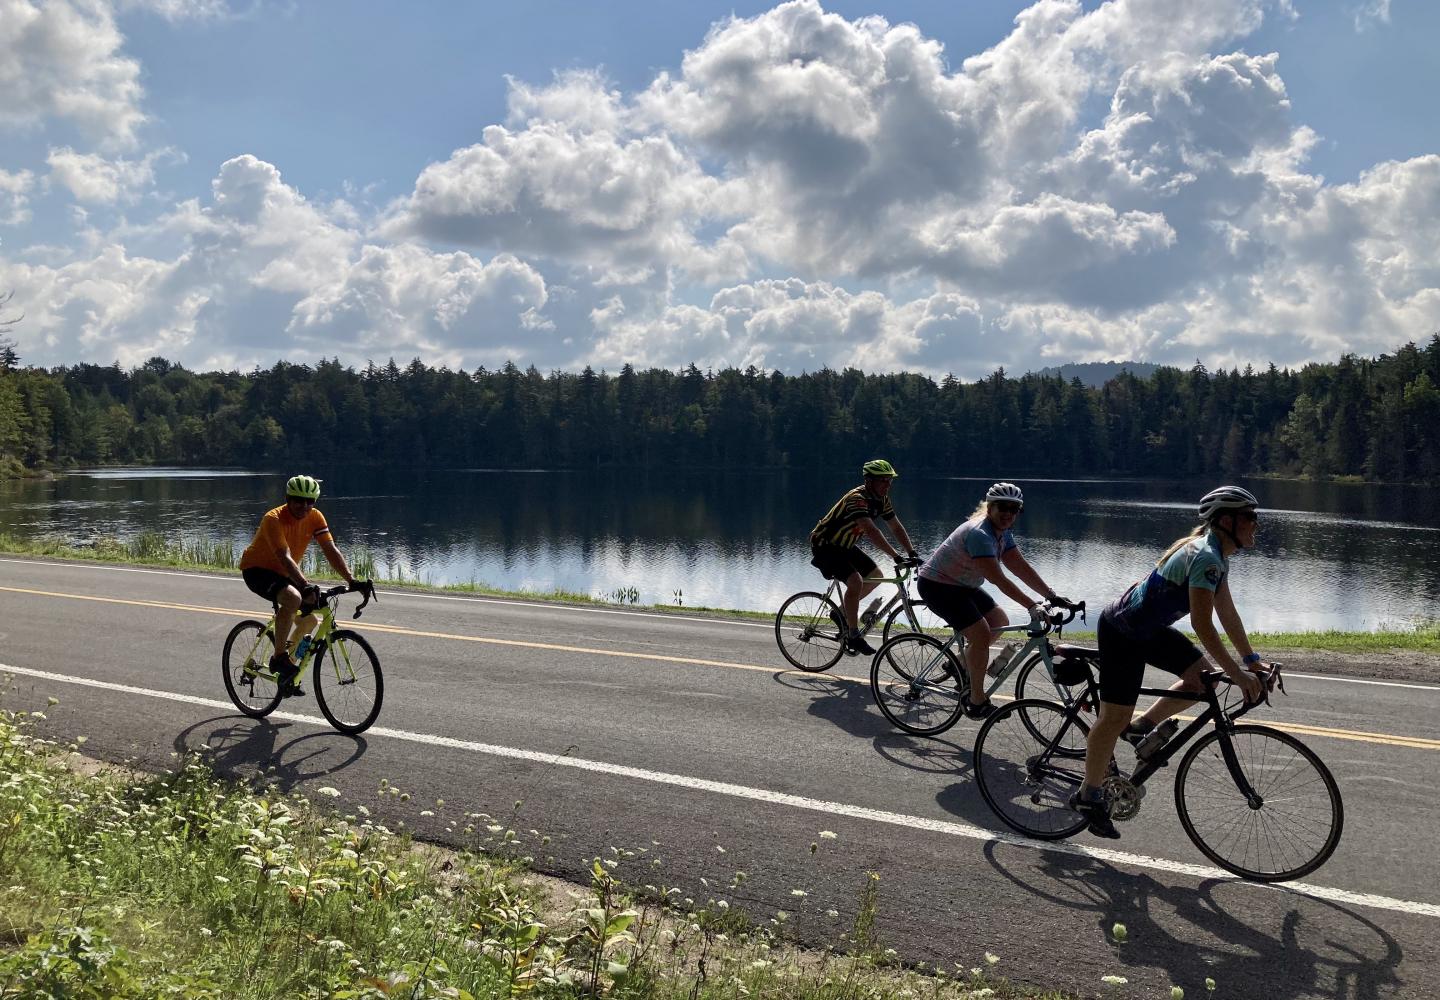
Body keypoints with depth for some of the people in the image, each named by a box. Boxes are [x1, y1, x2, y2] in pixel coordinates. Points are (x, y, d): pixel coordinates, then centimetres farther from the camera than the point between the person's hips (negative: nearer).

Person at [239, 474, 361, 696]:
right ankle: (279, 658, -22)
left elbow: (331, 551, -14)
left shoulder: (315, 517, -10)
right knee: (293, 598, -35)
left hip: (283, 572, 7)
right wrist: (306, 586, -51)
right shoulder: (273, 519, -27)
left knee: (311, 620, -1)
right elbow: (285, 557, -38)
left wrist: (351, 580, -26)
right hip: (257, 569, -7)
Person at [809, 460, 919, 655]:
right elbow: (871, 531, -41)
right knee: (856, 581, -25)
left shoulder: (881, 499, -1)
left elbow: (896, 527, 2)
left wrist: (912, 553, -9)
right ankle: (853, 636, -14)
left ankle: (842, 613, 22)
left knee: (875, 576, 9)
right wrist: (896, 556, -45)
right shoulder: (857, 499, -30)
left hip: (844, 546, 10)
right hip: (824, 546, -9)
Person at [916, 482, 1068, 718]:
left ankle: (963, 662, 28)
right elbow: (1000, 580, -33)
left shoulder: (1002, 533, 3)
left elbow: (1021, 567, 0)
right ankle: (976, 701, -7)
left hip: (962, 586, 10)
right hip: (937, 586, -10)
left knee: (1000, 622, 11)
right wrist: (1032, 606, -36)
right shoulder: (979, 534, -28)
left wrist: (1051, 595, -9)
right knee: (981, 634, -18)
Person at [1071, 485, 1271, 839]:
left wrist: (1251, 660, 10)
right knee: (1115, 717, -3)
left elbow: (1227, 613, 13)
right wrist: (1238, 674, -25)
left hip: (1148, 628, 10)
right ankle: (1089, 796, 10)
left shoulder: (1217, 556, 7)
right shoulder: (1205, 557, -25)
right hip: (1122, 632, -10)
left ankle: (1142, 727, 17)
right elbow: (1202, 625, -28)